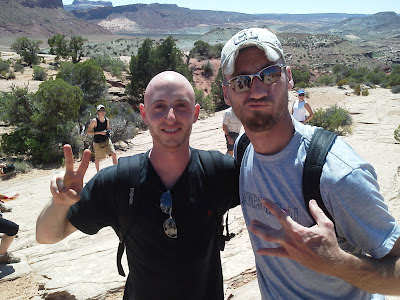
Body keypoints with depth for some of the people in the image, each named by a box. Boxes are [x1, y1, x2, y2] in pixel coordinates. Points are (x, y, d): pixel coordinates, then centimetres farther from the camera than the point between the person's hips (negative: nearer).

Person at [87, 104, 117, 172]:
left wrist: (108, 132, -6)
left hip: (107, 140, 4)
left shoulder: (107, 120, 0)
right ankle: (98, 172, 34)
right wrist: (100, 132, -22)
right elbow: (88, 132, -15)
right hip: (98, 143, -4)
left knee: (114, 154, -9)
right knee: (97, 158, 11)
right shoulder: (94, 121, -16)